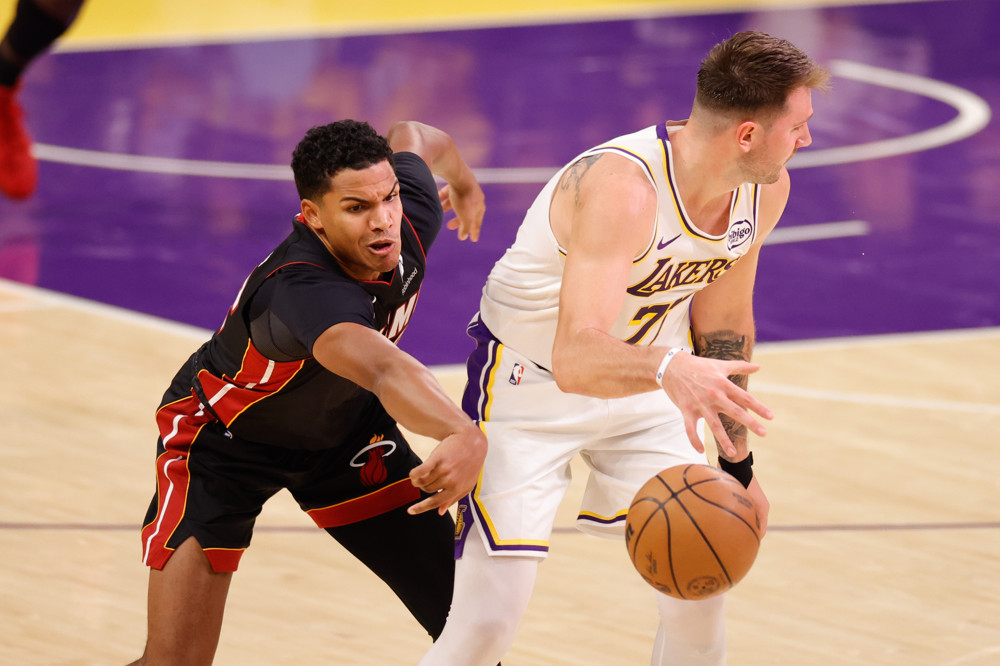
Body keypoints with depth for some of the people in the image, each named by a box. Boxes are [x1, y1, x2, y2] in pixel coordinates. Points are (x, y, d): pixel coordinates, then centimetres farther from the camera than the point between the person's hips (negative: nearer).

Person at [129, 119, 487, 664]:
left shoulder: (412, 217, -22)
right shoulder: (303, 290, -43)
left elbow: (411, 138, 4)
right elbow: (385, 370, -64)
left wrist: (464, 182, 26)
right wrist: (464, 435, -82)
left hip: (341, 424, 7)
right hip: (221, 436, -7)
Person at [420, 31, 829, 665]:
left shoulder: (765, 189, -12)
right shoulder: (622, 189, -36)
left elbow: (722, 321, 5)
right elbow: (576, 358, -46)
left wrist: (738, 463, 11)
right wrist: (668, 368, -66)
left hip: (640, 377, 7)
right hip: (531, 384, -7)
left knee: (701, 583, 3)